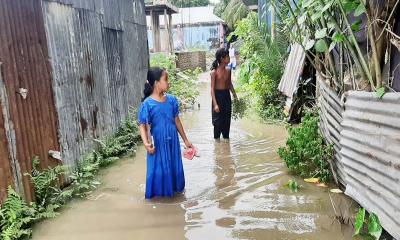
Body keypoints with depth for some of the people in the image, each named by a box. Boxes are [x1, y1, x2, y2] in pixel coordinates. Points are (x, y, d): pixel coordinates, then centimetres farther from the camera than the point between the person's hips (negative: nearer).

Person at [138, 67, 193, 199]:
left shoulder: (172, 100, -2)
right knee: (158, 169, 9)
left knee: (174, 167, 17)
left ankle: (173, 189, 39)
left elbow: (176, 120, 6)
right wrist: (146, 143, -30)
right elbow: (142, 125, -14)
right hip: (158, 143, -4)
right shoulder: (148, 104, -16)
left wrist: (185, 139, 11)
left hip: (172, 141, 5)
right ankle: (158, 193, 29)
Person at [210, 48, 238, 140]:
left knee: (227, 119, 12)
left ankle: (226, 137, 27)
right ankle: (216, 138, 18)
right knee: (218, 120, 2)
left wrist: (235, 96, 19)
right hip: (218, 96, -5)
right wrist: (215, 104, -19)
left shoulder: (228, 70, 3)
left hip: (227, 96, 5)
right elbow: (212, 89, -13)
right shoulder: (214, 72, -13)